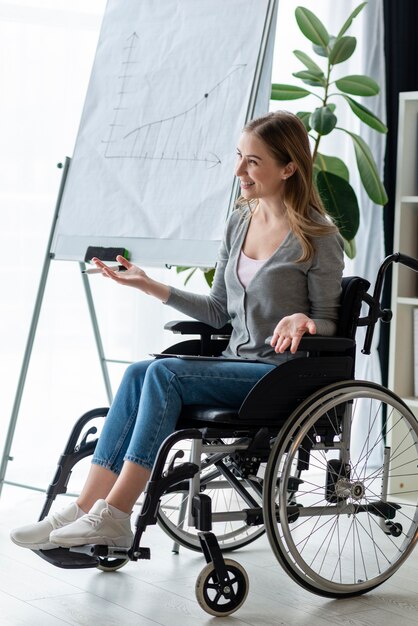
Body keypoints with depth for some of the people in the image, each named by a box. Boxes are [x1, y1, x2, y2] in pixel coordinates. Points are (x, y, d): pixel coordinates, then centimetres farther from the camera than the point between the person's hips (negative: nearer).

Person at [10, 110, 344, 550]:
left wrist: (303, 321, -25)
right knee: (138, 373, -19)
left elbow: (327, 324, -2)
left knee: (165, 373, -26)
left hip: (284, 373, -7)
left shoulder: (319, 240, -9)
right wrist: (152, 287, 7)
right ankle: (85, 508, -23)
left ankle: (114, 515, -24)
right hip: (237, 364, 7)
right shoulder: (239, 221, 11)